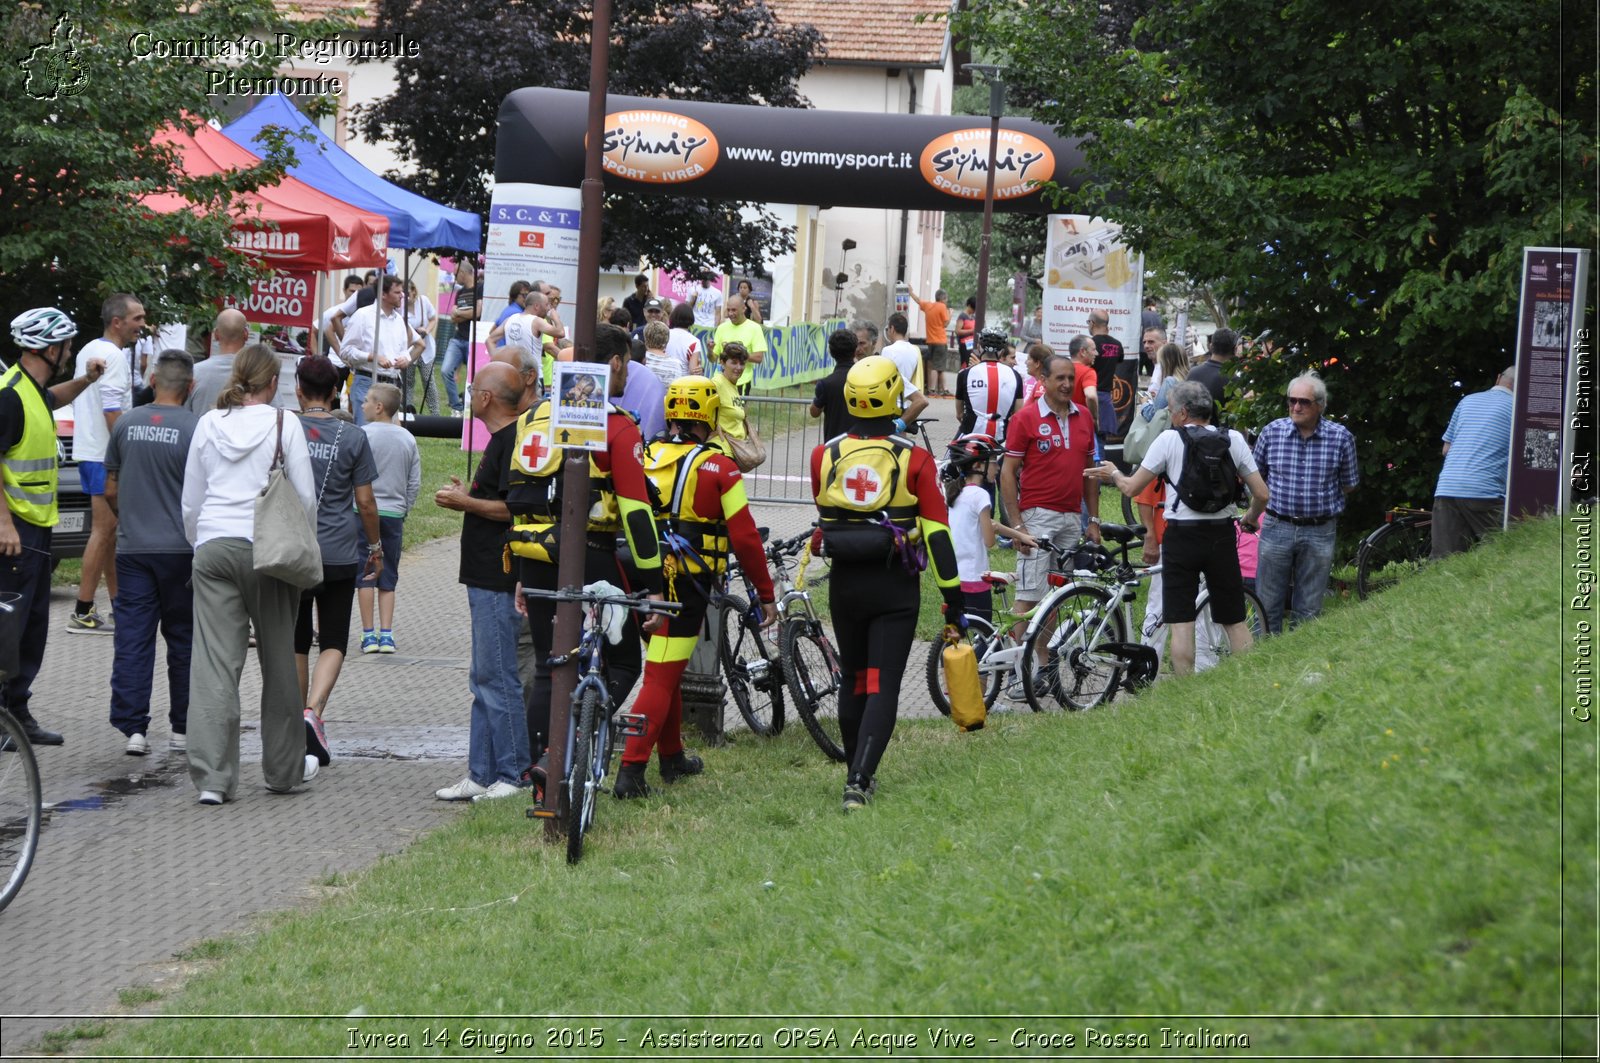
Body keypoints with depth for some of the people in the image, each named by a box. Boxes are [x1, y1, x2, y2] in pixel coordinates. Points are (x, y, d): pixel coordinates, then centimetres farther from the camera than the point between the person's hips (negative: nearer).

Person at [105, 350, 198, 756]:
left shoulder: (126, 424, 3)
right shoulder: (196, 429, -10)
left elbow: (111, 490, 11)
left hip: (132, 547, 3)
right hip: (180, 549, -2)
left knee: (132, 638, 3)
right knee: (183, 639, 9)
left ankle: (132, 727, -4)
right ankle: (182, 728, 14)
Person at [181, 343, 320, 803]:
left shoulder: (209, 424, 7)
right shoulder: (283, 423, -2)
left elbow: (190, 502, 12)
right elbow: (306, 496, -3)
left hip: (214, 546, 2)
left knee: (213, 662, -3)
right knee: (278, 659, 11)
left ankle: (211, 776, -10)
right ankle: (284, 767, 23)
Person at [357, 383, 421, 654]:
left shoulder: (363, 435, -10)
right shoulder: (408, 439, 5)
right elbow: (415, 483, 8)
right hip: (394, 513, 4)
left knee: (364, 574, 2)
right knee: (388, 576, 9)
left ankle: (368, 634, 1)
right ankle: (386, 634, 4)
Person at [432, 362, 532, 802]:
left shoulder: (512, 441, -15)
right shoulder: (502, 439, 18)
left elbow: (513, 508, -22)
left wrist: (465, 502, -13)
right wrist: (466, 496, 14)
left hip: (498, 580, -11)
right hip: (486, 577, 11)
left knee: (496, 678, -7)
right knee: (484, 680, 12)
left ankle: (515, 774, -3)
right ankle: (481, 774, 16)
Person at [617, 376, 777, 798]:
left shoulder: (643, 458, 4)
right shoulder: (717, 467, -9)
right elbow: (744, 537, -8)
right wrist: (766, 594, 1)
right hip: (686, 586, -5)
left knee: (667, 668, 23)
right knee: (661, 679, -3)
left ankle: (672, 757, 37)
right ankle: (630, 771, -12)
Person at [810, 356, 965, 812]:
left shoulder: (823, 455, -2)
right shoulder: (913, 459, -10)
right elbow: (937, 531, -11)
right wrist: (953, 598, -6)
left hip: (844, 584, 3)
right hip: (895, 587, -3)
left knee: (852, 682, 19)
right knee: (883, 687, -2)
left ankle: (859, 772, 28)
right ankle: (859, 781, -15)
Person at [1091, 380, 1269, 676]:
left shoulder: (1170, 439, -5)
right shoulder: (1233, 440, 4)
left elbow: (1132, 488, -3)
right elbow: (1261, 494, 3)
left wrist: (1114, 473, 19)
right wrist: (1250, 518, 24)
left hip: (1182, 536, -3)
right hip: (1222, 535, 3)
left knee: (1181, 623, 0)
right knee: (1235, 621, 11)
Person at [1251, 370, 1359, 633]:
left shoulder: (1340, 437, -4)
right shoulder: (1272, 432, -1)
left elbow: (1348, 485, 8)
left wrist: (1320, 500, 5)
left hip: (1320, 531, -1)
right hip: (1277, 527, 1)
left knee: (1308, 609, 6)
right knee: (1267, 605, 4)